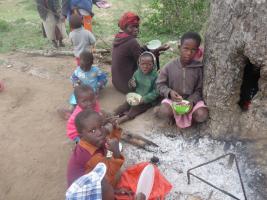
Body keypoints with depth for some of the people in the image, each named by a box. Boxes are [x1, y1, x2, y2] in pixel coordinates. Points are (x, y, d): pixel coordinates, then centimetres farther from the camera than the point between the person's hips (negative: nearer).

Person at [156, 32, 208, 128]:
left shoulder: (198, 68, -8)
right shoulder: (170, 66, -8)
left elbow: (199, 89, -3)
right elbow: (160, 84, -2)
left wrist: (191, 101, -21)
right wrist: (169, 92, -22)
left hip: (192, 99, 1)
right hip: (173, 98, -1)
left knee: (202, 115, -25)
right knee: (164, 112, -30)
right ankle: (172, 115, 8)